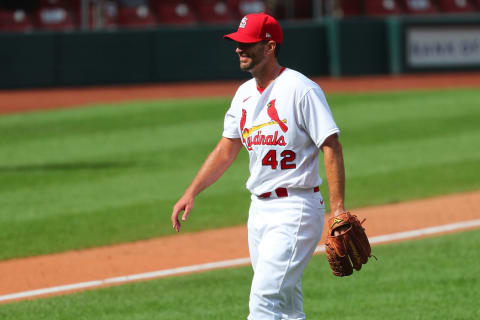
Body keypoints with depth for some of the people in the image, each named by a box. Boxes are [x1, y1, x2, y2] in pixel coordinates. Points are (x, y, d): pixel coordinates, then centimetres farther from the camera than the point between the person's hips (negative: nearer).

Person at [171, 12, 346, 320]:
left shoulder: (301, 89, -13)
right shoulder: (245, 93, 12)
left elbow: (331, 146, -16)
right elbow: (226, 149, 20)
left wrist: (338, 208, -23)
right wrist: (191, 193, 13)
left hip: (295, 210, -8)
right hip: (260, 208, 8)